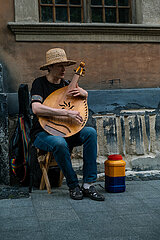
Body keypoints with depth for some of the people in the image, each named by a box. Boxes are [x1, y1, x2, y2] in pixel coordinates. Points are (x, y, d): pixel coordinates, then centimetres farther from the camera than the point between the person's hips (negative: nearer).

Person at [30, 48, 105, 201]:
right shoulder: (40, 83, -8)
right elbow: (36, 108, -26)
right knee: (60, 143, -39)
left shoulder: (65, 84, 11)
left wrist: (84, 93, -6)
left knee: (90, 132, -21)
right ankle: (73, 186, -18)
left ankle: (88, 184, -21)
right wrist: (67, 113, -30)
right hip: (42, 132, -6)